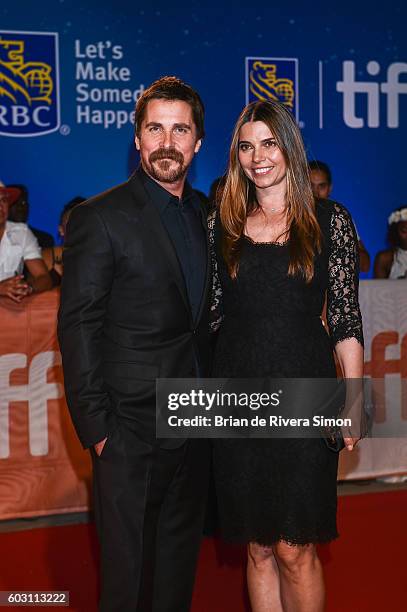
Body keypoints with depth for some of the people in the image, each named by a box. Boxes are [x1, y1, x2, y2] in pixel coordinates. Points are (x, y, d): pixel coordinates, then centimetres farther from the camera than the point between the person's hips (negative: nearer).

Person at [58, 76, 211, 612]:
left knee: (180, 569, 19)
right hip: (132, 429, -6)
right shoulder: (100, 218, -11)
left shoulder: (206, 215, 9)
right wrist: (97, 428, -14)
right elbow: (77, 330, -12)